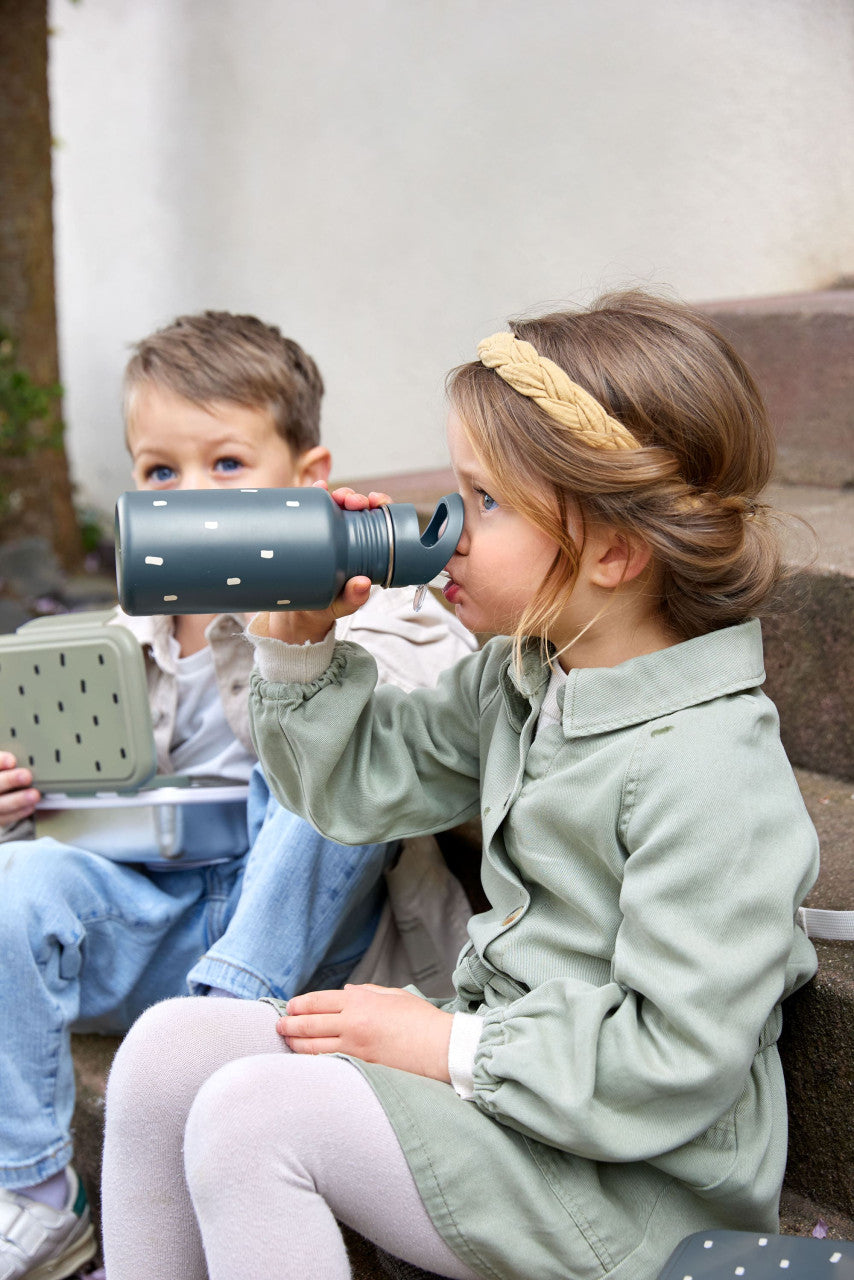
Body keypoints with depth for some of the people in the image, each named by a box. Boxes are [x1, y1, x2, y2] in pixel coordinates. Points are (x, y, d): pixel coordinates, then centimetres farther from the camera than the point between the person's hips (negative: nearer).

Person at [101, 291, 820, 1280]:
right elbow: (359, 784, 15)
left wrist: (452, 1047, -19)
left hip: (635, 1179, -9)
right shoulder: (520, 679, 4)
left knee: (253, 1114, -22)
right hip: (502, 1063, 9)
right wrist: (300, 641, -1)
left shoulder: (707, 764, -24)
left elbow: (680, 1060, -26)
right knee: (170, 1046, 0)